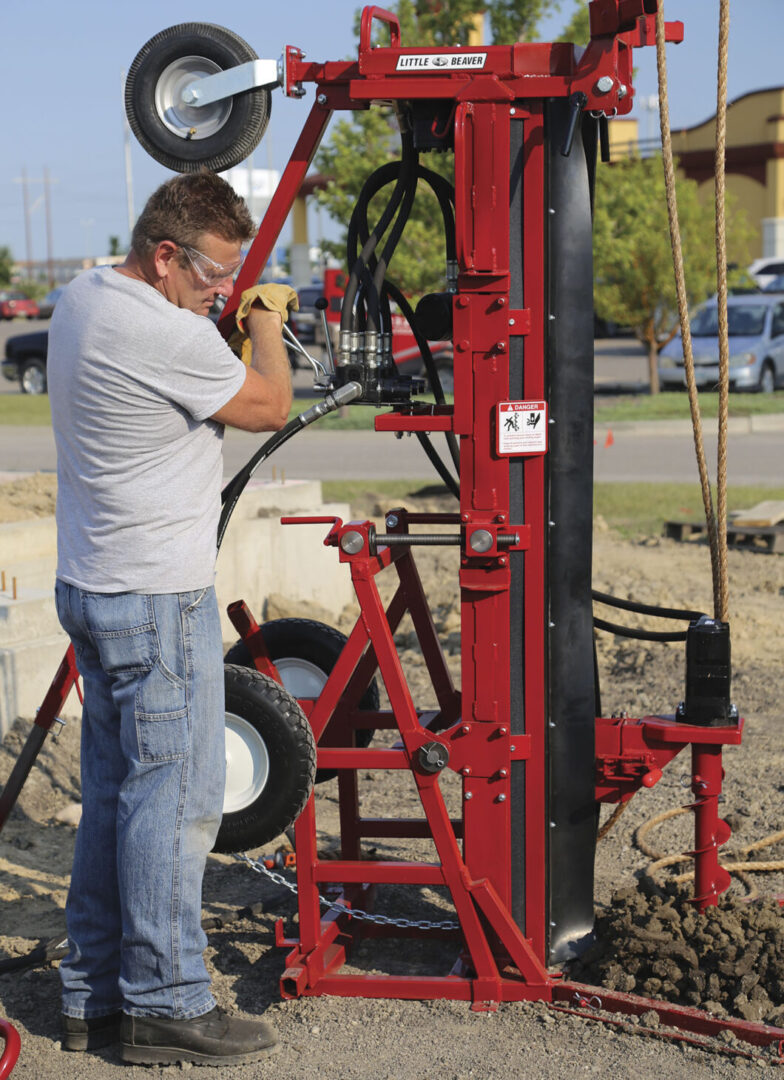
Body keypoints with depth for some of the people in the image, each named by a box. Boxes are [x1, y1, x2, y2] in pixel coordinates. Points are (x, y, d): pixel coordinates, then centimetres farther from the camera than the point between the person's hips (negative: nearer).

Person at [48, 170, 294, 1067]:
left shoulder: (81, 298, 10)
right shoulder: (168, 335, -21)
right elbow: (269, 406, -8)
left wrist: (240, 321, 10)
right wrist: (266, 321, 8)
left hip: (91, 585, 10)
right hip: (156, 599, -10)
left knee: (114, 792, 15)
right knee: (173, 798, -2)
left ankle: (94, 994, 23)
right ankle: (164, 1004, 6)